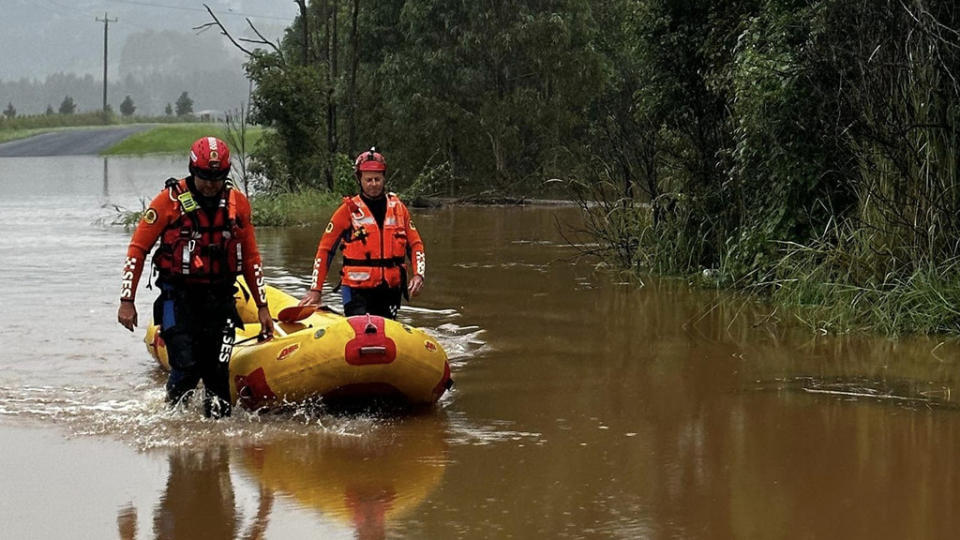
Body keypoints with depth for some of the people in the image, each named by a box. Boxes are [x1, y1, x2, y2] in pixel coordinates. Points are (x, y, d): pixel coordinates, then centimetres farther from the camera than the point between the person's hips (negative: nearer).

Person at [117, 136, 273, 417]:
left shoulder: (237, 203, 6)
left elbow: (250, 257, 15)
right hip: (179, 299, -3)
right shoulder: (170, 200, -5)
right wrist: (127, 301, -5)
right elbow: (137, 249, -1)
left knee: (218, 373, -3)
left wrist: (262, 306, 13)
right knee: (187, 369, -13)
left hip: (221, 299, 3)